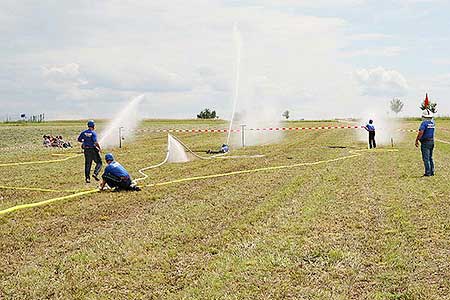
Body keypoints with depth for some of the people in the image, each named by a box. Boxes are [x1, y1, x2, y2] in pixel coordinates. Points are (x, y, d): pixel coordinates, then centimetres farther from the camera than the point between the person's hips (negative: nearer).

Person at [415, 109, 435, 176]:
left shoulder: (424, 123, -15)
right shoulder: (433, 122, 8)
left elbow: (421, 133, -24)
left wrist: (416, 140, -16)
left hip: (425, 142, -8)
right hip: (432, 141, 8)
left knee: (426, 158, -4)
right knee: (430, 158, 16)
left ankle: (428, 172, -4)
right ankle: (432, 172, 18)